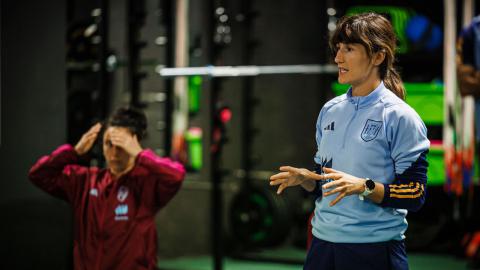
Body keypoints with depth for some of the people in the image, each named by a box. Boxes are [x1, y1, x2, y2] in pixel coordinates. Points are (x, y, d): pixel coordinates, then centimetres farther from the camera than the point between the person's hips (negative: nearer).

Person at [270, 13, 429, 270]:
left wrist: (365, 187, -24)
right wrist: (305, 178, -2)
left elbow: (415, 195, -12)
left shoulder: (400, 117, -9)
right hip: (323, 242, 6)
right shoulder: (330, 110, 10)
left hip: (375, 249, -6)